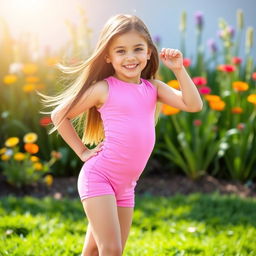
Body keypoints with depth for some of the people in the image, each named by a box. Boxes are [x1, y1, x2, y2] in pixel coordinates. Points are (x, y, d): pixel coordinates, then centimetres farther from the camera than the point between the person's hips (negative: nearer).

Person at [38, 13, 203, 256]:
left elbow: (193, 105, -4)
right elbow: (59, 115, 1)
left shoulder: (153, 88, 6)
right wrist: (82, 151, -1)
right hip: (98, 177, -5)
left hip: (126, 185, 5)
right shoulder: (104, 88, -7)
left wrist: (179, 69, -8)